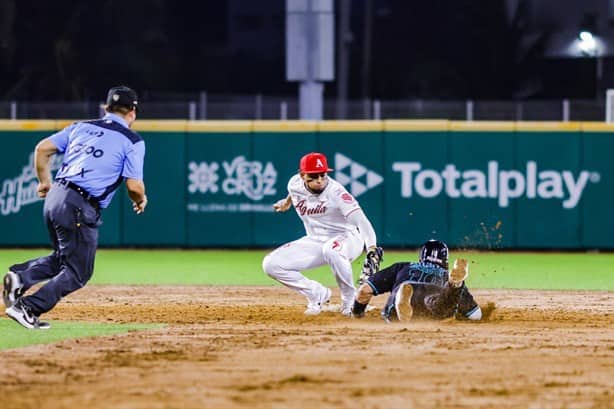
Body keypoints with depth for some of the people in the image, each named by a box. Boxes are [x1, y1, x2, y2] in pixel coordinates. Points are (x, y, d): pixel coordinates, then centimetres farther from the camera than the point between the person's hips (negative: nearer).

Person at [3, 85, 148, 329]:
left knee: (62, 258, 24)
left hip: (54, 198, 6)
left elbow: (42, 149, 13)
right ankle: (28, 308, -12)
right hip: (81, 208, -6)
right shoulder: (132, 142, 1)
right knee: (77, 273, 3)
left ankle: (20, 276, -1)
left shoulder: (81, 127, 16)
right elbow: (134, 185, -5)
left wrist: (44, 182, 27)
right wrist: (140, 200, 17)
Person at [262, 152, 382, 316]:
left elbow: (360, 219, -39)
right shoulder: (295, 184, -10)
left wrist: (372, 249, -55)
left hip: (347, 237, -6)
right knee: (271, 264, -10)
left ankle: (350, 301, -19)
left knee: (331, 249, -43)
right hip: (315, 240, 6)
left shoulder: (335, 191, -28)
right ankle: (319, 295, 6)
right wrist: (287, 202, 39)